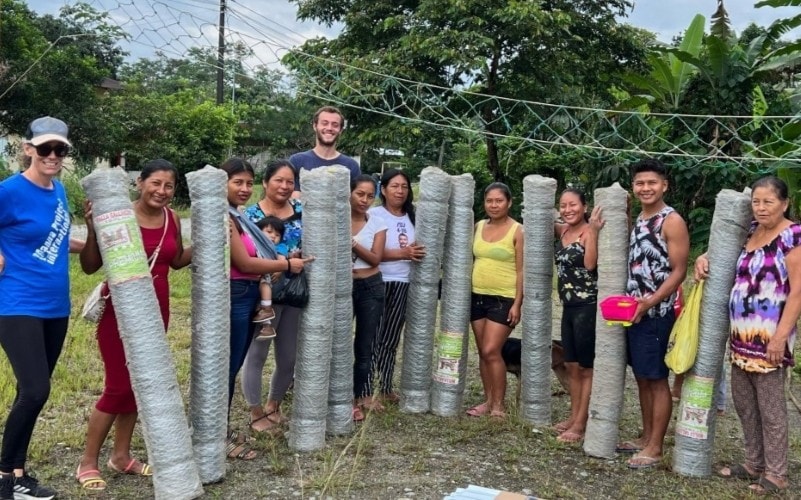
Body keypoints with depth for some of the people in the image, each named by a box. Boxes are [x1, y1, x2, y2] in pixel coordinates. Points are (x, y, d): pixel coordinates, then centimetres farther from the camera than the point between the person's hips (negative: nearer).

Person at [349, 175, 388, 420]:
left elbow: (375, 258, -8)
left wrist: (353, 243, -20)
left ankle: (361, 394, 24)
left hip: (371, 287, 2)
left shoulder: (377, 223, 1)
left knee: (365, 344, 10)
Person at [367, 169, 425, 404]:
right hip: (378, 282, -5)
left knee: (391, 339, 13)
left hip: (402, 283, 5)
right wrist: (402, 254, -22)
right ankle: (366, 391, 4)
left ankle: (386, 388, 22)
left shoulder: (411, 217, 11)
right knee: (373, 337, -2)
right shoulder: (373, 214, -7)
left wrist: (417, 252, 0)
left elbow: (416, 248, 21)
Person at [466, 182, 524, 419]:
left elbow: (521, 270, -9)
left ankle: (498, 405, 3)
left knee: (491, 351, -9)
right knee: (483, 352, 9)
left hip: (503, 299, -6)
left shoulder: (517, 231, -7)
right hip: (477, 296, 6)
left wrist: (517, 303, -13)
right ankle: (488, 400, 20)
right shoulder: (479, 227, 9)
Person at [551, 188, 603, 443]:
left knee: (586, 367, 1)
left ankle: (581, 424, 8)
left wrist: (593, 230, -27)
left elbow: (590, 263, -27)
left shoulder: (589, 232, -12)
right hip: (569, 306, 8)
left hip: (588, 307, -8)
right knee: (571, 365, 15)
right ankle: (574, 416, 27)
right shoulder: (562, 231, 9)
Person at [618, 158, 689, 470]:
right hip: (634, 311, 8)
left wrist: (649, 302, -21)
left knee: (657, 379, -1)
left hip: (657, 313, -8)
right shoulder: (638, 220, 13)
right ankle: (646, 438, 25)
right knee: (642, 378, 14)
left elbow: (679, 272, -15)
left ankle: (655, 447, 7)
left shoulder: (672, 222, -11)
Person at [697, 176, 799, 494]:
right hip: (742, 335, 8)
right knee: (743, 402, 15)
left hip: (769, 336, -8)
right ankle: (754, 463, 29)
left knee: (770, 407, 1)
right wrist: (705, 258, 3)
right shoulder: (750, 232, 10)